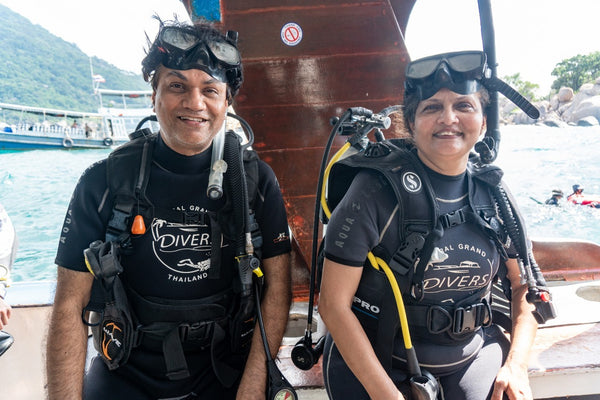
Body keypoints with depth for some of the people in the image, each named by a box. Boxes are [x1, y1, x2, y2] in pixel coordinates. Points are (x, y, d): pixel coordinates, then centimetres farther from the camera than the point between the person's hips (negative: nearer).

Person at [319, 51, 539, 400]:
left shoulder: (493, 194, -3)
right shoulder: (376, 189, -19)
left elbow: (523, 284, 9)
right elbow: (334, 304, -17)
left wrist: (517, 364, -3)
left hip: (474, 356, 4)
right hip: (374, 363, -4)